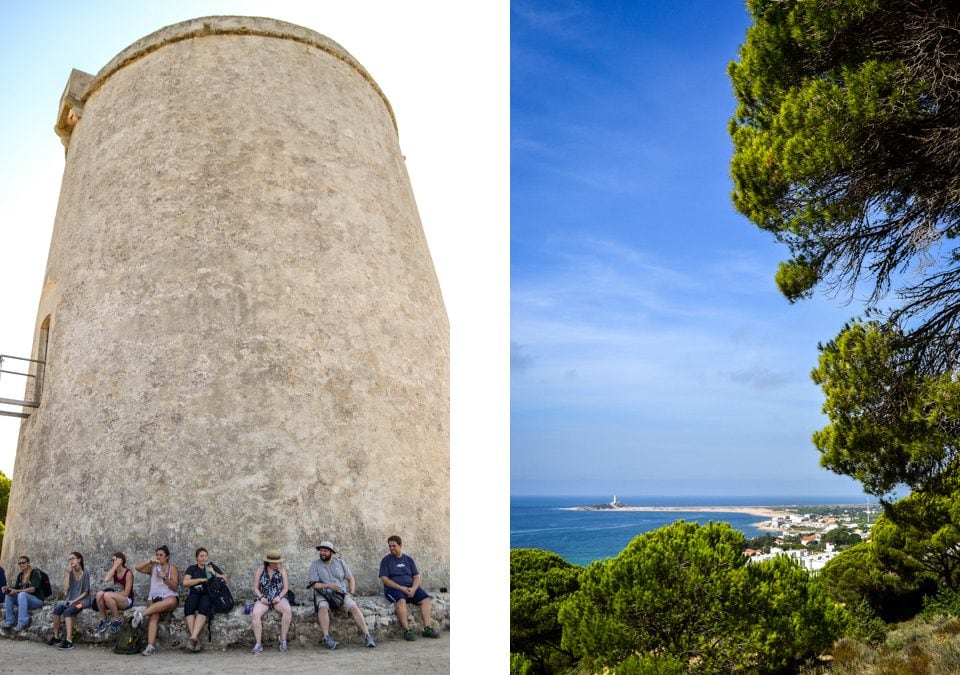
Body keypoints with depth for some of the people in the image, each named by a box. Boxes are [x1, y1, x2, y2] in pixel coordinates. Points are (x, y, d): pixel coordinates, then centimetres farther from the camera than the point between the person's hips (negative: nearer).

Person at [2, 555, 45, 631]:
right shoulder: (20, 575, 11)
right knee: (8, 595, -6)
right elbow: (15, 587, 10)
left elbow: (32, 589, -21)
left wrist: (16, 591, -21)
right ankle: (9, 621, -8)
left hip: (37, 600, -8)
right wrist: (7, 588, -9)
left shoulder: (34, 573, -11)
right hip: (25, 600, 8)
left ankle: (22, 623, -37)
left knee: (22, 594, -33)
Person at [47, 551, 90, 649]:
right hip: (70, 599, 5)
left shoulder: (85, 574, -6)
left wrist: (74, 601, -17)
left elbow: (85, 592, -6)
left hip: (82, 600, -5)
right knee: (56, 609, -22)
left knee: (67, 612, -31)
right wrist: (67, 572, -9)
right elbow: (65, 588, -8)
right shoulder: (71, 573, 5)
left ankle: (69, 641, -36)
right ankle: (56, 637, -11)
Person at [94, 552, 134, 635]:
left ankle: (117, 620, -16)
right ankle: (103, 620, -8)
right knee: (99, 593, -20)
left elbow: (126, 593, -15)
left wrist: (112, 594, -17)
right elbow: (106, 579, -18)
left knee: (107, 595, -31)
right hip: (116, 600, 6)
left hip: (127, 601, -6)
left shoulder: (128, 573, -12)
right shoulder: (114, 572, 7)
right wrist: (114, 567, -14)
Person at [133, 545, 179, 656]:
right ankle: (151, 646, -40)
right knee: (154, 616, -31)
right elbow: (137, 567, 1)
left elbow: (174, 587, -1)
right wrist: (150, 561, -7)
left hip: (169, 596, -2)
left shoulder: (172, 568, 7)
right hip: (154, 598, 2)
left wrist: (164, 577, -13)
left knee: (170, 601, -41)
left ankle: (142, 614, -35)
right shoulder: (152, 567, 15)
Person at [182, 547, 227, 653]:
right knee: (189, 605, -33)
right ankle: (196, 640, -40)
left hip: (209, 595, -1)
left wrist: (214, 573, -4)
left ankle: (193, 638, -46)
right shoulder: (192, 569, 20)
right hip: (195, 594, 1)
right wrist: (201, 579, -4)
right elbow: (185, 582, 4)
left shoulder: (213, 567, 19)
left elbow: (225, 579, 11)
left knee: (204, 606, -35)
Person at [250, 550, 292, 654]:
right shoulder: (260, 570, 6)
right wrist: (261, 597, -11)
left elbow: (286, 587, 6)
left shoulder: (281, 570, 8)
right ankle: (258, 644, -26)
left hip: (278, 598, 0)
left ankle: (283, 639, -23)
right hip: (263, 599, 0)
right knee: (255, 614, -32)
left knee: (288, 610, -33)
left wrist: (279, 596, -12)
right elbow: (255, 587, 6)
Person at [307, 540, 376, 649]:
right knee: (323, 607, -35)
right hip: (323, 594, -1)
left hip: (342, 593, 1)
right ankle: (326, 638, -35)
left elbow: (351, 579, 16)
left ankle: (367, 635, -27)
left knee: (353, 607, -25)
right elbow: (314, 584, -4)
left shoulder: (339, 562, 13)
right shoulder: (315, 565, 6)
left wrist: (351, 593, 0)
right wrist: (328, 585, -20)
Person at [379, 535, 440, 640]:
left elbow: (416, 576, 11)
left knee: (426, 599, -19)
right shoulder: (386, 560, 4)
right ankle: (406, 630, -35)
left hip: (410, 588, 4)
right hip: (393, 588, -4)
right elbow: (384, 579, -6)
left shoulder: (408, 559, 14)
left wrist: (414, 588, -11)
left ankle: (427, 628, -22)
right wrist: (401, 588, -16)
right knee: (401, 600, -36)